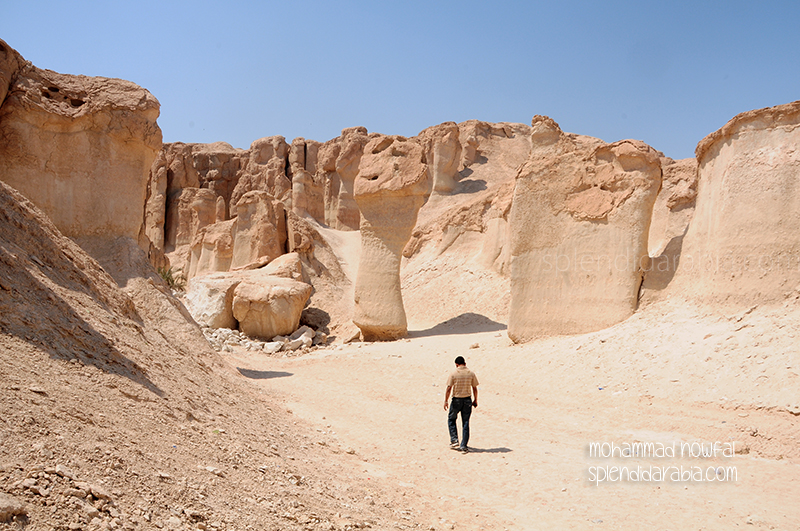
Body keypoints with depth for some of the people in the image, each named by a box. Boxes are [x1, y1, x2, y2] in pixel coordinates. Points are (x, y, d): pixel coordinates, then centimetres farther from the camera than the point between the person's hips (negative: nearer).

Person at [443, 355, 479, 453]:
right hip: (467, 399, 2)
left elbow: (449, 388, -9)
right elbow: (474, 388, 4)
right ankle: (464, 446, 7)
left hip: (456, 399, -2)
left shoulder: (453, 373, -7)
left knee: (451, 419, 17)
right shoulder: (471, 373, 1)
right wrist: (475, 400, 15)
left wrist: (446, 401, -2)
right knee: (465, 422, 7)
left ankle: (454, 440, 8)